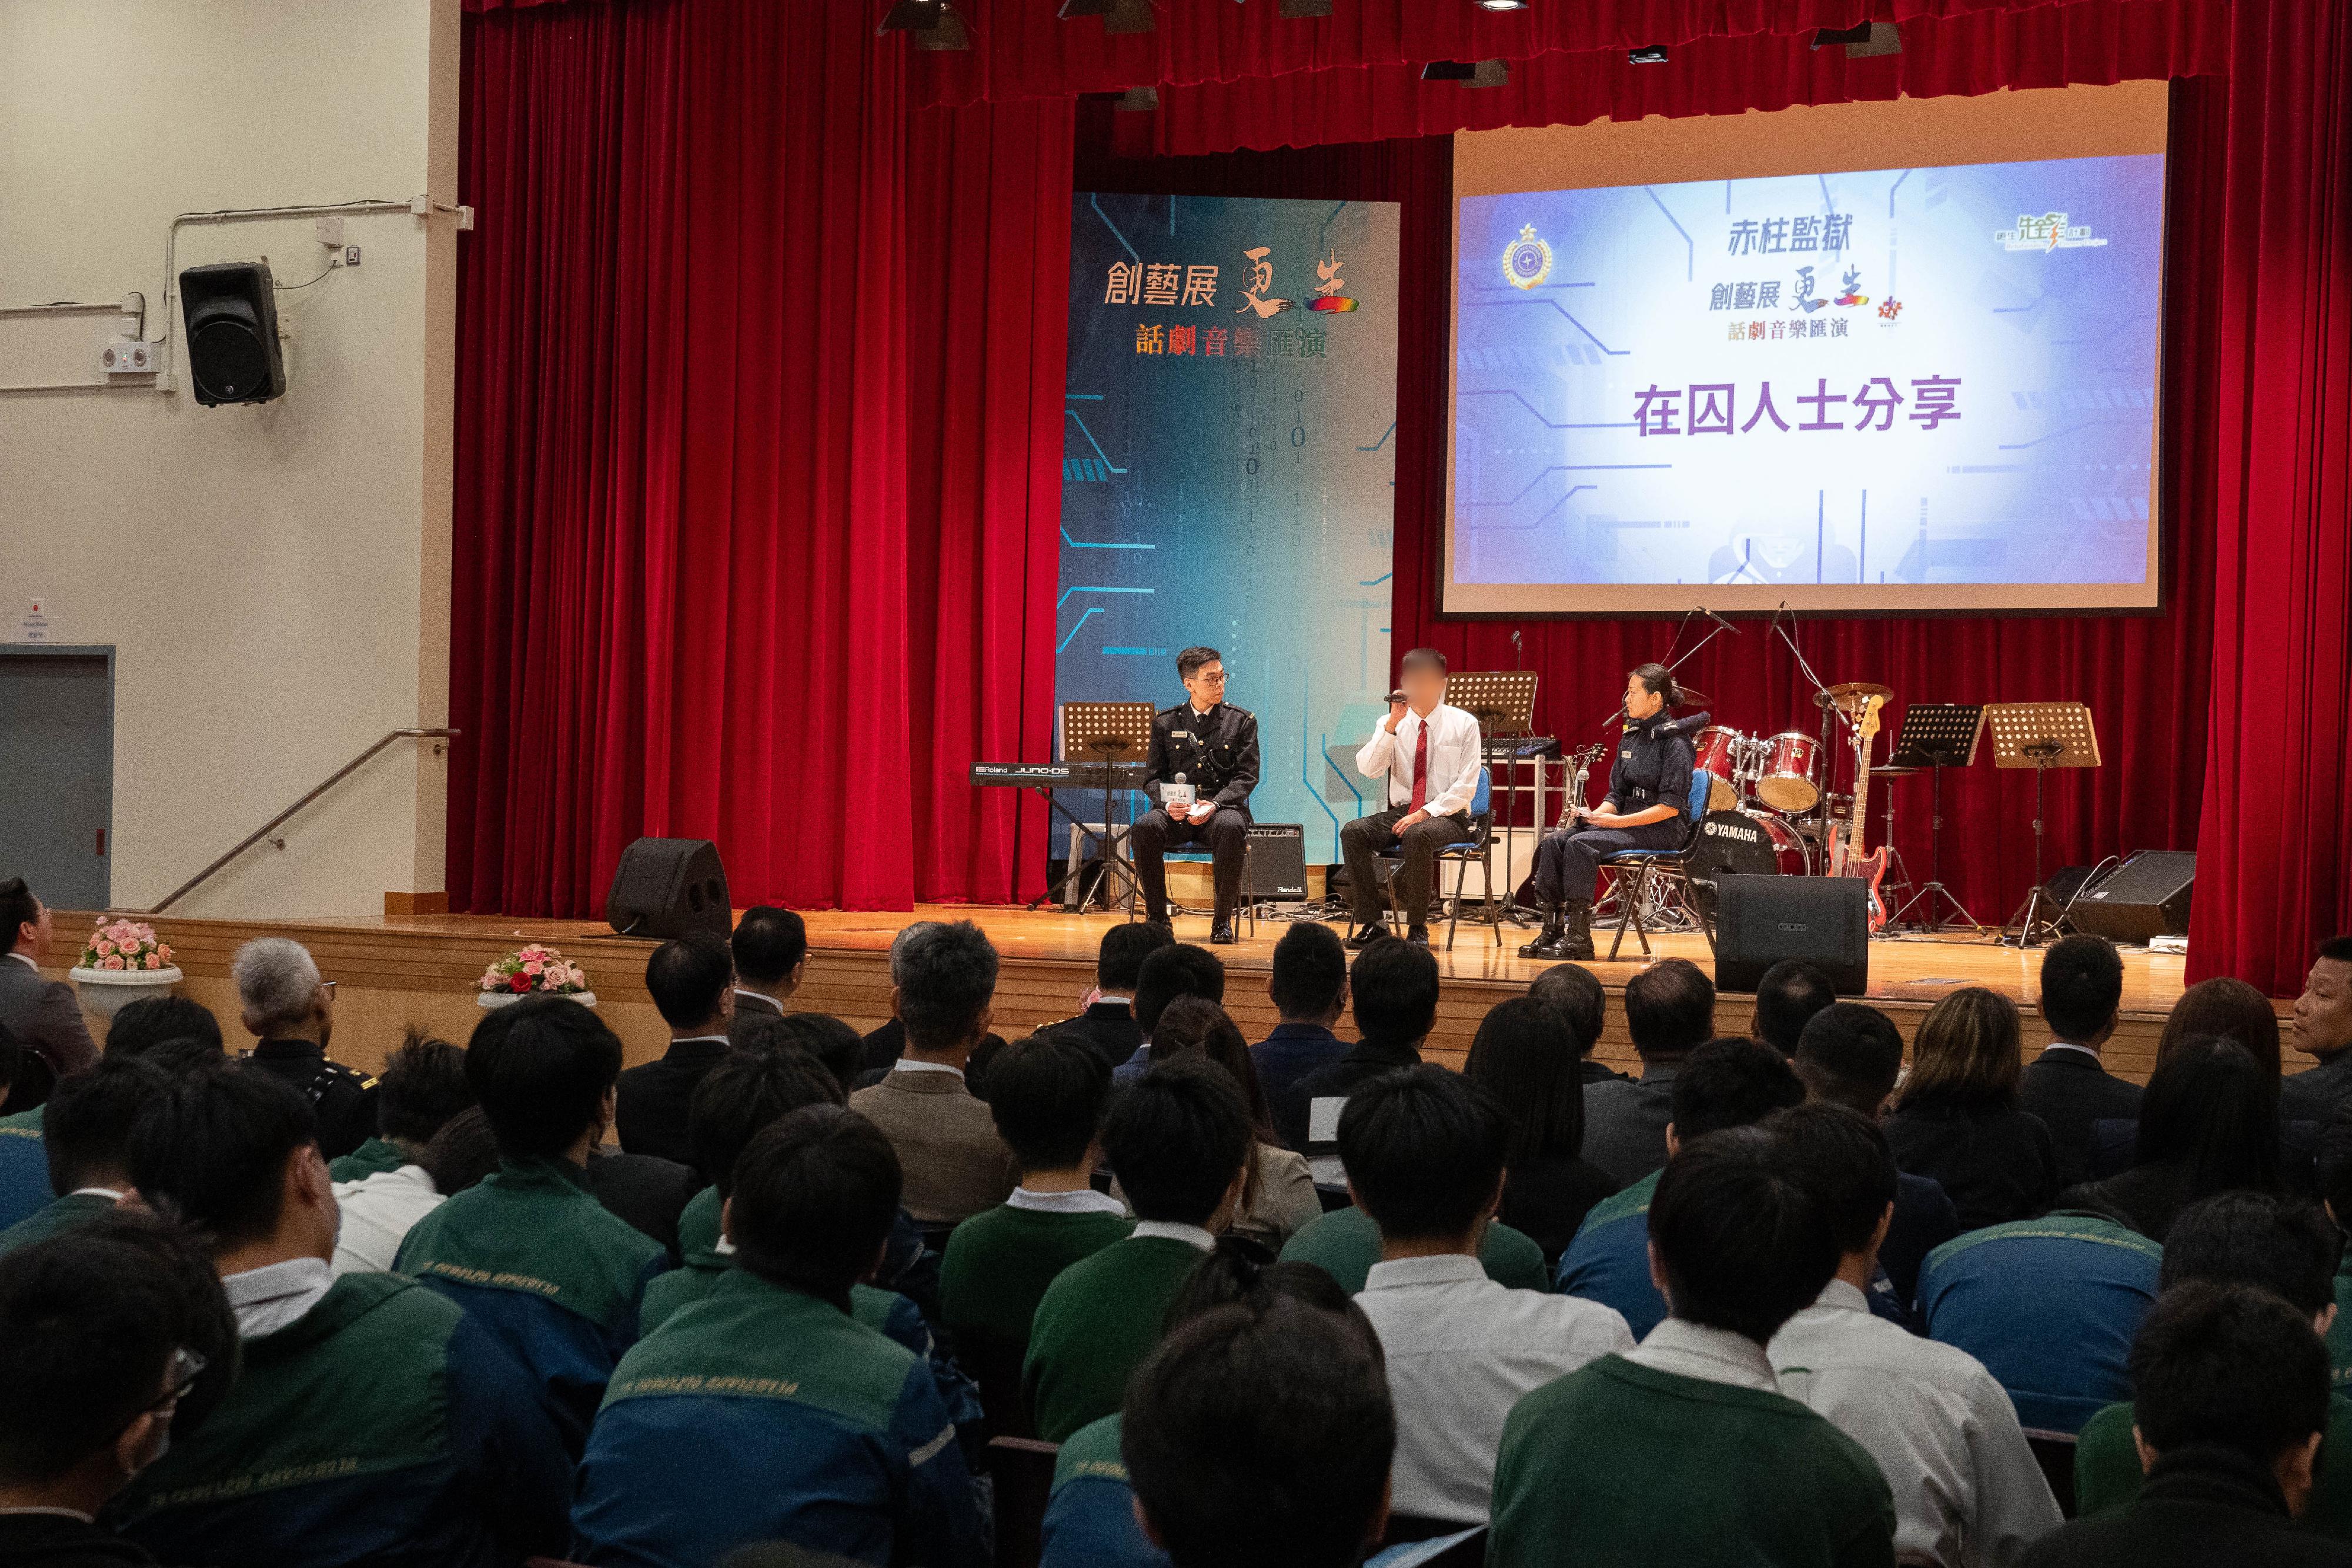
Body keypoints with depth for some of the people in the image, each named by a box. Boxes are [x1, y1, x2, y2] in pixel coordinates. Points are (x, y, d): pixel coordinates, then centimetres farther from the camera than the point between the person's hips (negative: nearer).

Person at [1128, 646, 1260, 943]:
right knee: (1144, 827, -31)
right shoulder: (1165, 722, 11)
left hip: (1223, 808, -1)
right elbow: (1153, 778, 9)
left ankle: (1223, 921, -23)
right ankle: (1157, 917, -18)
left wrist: (1214, 804, -18)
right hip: (1177, 812, 1)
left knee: (1231, 828, -38)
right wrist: (1167, 804, -15)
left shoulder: (1242, 721, 8)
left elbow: (1246, 776, 1)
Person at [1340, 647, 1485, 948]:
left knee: (1418, 835, -38)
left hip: (1448, 817, -3)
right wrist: (1393, 723, -16)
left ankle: (1417, 928, -26)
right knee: (1353, 832, -25)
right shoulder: (1391, 724, 7)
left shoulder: (1463, 724, 0)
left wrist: (1425, 813, -19)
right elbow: (1368, 769, -9)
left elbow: (1466, 786, -7)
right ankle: (1371, 925, -21)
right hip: (1399, 812, 4)